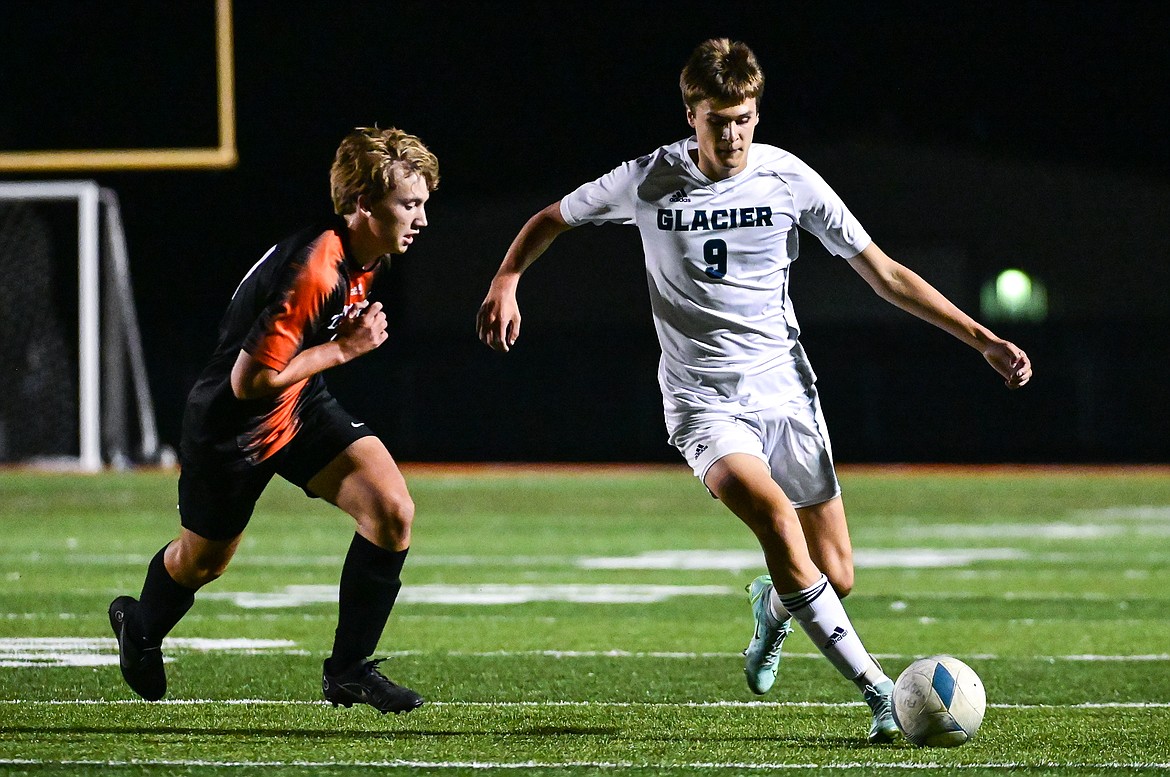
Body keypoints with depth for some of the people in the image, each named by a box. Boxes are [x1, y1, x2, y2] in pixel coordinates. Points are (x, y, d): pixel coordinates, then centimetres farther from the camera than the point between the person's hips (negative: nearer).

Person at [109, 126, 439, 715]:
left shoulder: (362, 258, -6)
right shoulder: (314, 270, -35)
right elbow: (250, 380, -32)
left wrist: (353, 334, -4)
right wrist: (344, 349, -25)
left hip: (303, 408, 7)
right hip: (232, 422, -7)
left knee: (392, 510, -15)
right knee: (205, 559, 17)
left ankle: (349, 669, -3)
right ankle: (141, 626, 52)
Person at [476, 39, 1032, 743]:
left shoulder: (789, 179, -4)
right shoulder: (649, 181, -5)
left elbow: (885, 274, 2)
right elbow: (552, 220, 13)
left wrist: (983, 340, -3)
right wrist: (506, 281, -6)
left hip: (783, 389, 2)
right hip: (703, 400, -2)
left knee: (837, 577, -2)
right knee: (772, 509, -31)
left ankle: (773, 606, 38)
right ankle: (876, 690, -29)